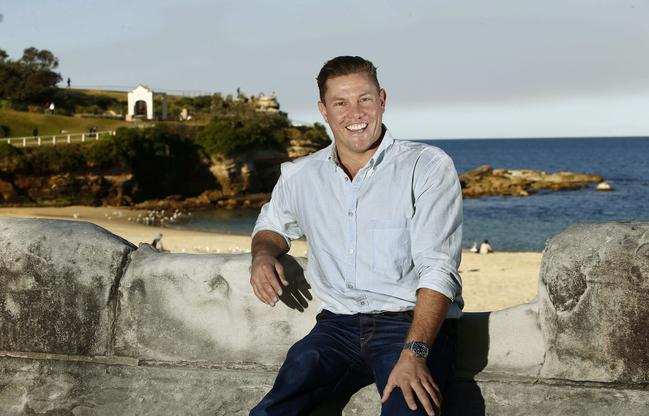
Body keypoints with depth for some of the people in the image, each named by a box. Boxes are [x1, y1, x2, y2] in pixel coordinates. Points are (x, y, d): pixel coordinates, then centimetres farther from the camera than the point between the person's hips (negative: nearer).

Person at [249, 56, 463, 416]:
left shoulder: (428, 167, -2)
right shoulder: (300, 176, 12)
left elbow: (438, 270, -11)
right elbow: (273, 224, 32)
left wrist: (414, 354, -25)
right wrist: (263, 254, 6)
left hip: (412, 323, -3)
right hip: (338, 326, 3)